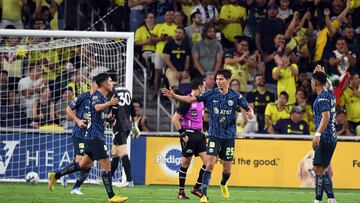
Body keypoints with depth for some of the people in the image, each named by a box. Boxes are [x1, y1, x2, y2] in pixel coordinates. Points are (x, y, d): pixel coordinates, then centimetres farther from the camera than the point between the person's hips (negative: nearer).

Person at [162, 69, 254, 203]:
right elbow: (191, 99, -2)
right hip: (214, 135, -1)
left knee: (227, 169, 9)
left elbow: (248, 108, 6)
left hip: (229, 137, 1)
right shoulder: (211, 94, -3)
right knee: (210, 164, -16)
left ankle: (223, 184, 43)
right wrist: (174, 96, -12)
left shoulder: (235, 96, -2)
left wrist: (250, 113, -18)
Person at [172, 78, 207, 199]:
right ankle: (181, 192, 9)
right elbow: (175, 119, -15)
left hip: (199, 134, 7)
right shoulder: (187, 101, -14)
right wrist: (183, 134, -15)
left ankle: (197, 188, 6)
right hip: (189, 136, -7)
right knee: (185, 163, 0)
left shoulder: (201, 100, 11)